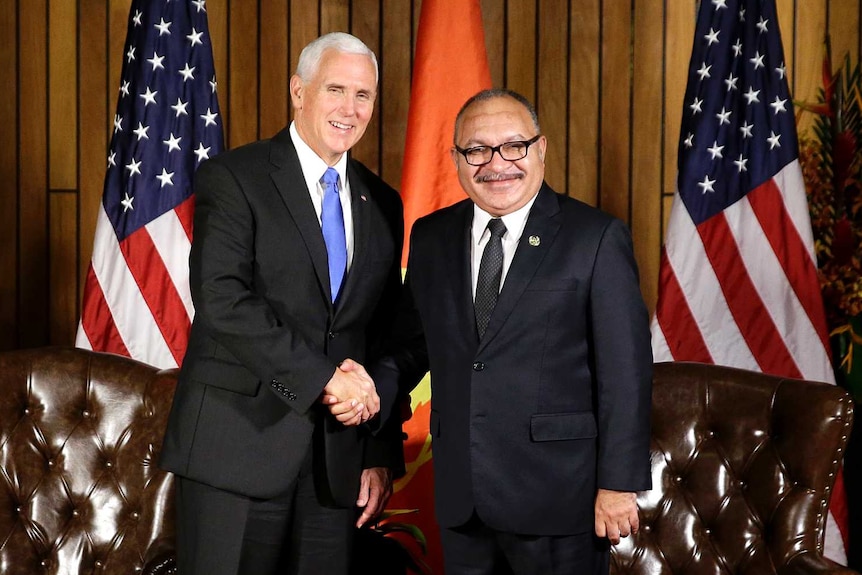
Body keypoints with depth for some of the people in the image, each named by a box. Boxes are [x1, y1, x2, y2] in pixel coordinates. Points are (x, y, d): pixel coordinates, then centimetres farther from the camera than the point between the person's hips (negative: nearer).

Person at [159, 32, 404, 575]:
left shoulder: (382, 204, 13)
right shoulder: (232, 177, -3)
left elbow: (385, 337, 14)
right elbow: (223, 300, -16)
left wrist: (382, 454, 8)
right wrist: (322, 375, -18)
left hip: (339, 456, 5)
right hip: (240, 442, -4)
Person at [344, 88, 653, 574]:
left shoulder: (597, 238, -6)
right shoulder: (431, 237, 8)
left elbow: (625, 372, -8)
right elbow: (412, 343, 14)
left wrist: (619, 484, -11)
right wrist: (373, 392, -6)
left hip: (557, 498, -4)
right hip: (460, 497, 4)